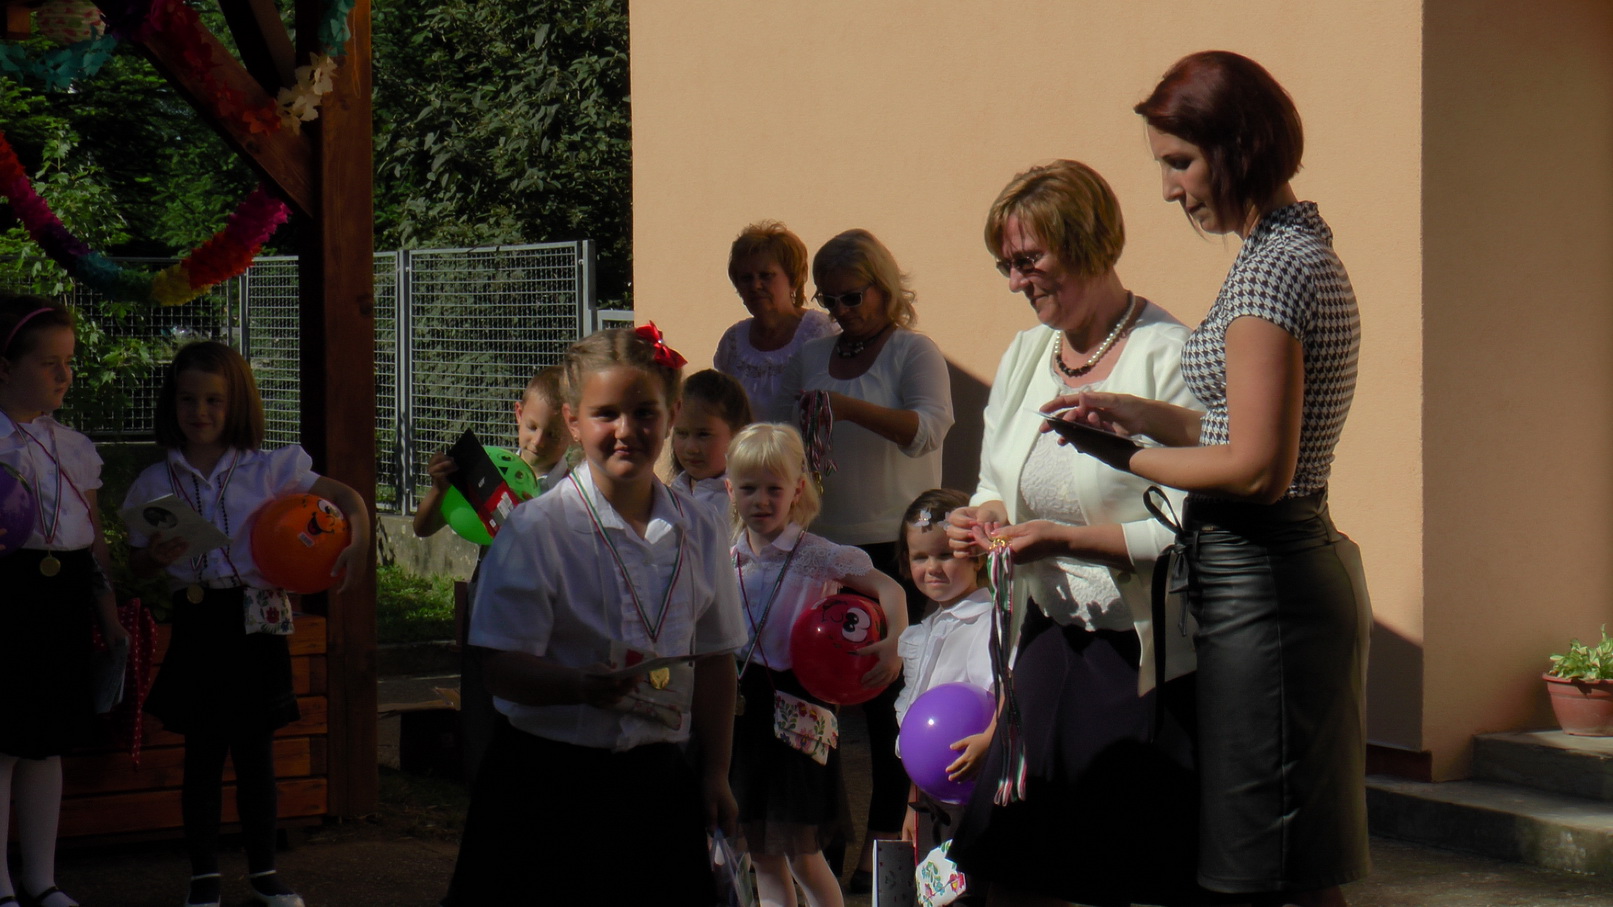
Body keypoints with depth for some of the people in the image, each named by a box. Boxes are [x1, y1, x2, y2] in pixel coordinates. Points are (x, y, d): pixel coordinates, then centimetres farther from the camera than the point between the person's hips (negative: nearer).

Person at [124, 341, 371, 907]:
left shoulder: (269, 469, 0)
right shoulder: (155, 482, 3)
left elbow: (348, 498, 2)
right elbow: (137, 565, 9)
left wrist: (358, 541, -17)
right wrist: (157, 556, -14)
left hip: (256, 620, 0)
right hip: (197, 622, 0)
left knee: (255, 750, 7)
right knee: (203, 752, 4)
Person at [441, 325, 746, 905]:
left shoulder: (699, 532, 5)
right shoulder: (537, 530, -9)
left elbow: (713, 660, 13)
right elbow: (500, 665, -13)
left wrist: (716, 774, 11)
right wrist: (580, 687, -31)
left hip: (655, 778, 4)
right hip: (549, 781, -4)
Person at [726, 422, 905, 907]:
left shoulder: (816, 555, -8)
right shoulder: (727, 559, 6)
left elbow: (889, 590, -11)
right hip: (742, 703, 5)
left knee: (803, 856, -2)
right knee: (762, 857, 10)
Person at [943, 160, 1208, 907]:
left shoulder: (1166, 358, -14)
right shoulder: (1025, 354, 11)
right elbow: (999, 483, 23)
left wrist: (1065, 540, -22)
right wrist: (986, 520, 0)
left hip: (1145, 660, -7)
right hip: (1046, 646, 7)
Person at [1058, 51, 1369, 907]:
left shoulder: (1274, 267, -16)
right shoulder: (1302, 247, 15)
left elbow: (1256, 468, -21)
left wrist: (1125, 456, -9)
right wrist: (1143, 413, 10)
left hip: (1259, 585, -10)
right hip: (1290, 567, 10)